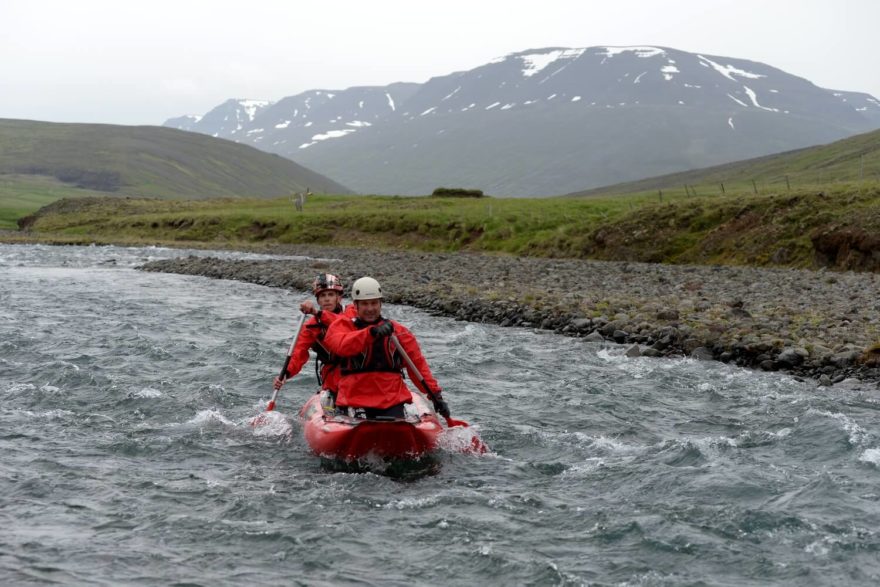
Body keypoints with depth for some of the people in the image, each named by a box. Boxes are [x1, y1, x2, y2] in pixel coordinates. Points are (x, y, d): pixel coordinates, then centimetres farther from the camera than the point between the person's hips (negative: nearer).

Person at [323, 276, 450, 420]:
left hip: (393, 402, 2)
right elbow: (342, 346, -18)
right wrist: (371, 332, -33)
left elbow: (418, 365, 11)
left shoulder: (399, 331, 13)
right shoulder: (342, 326, 5)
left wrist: (436, 394, 1)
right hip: (354, 401, -2)